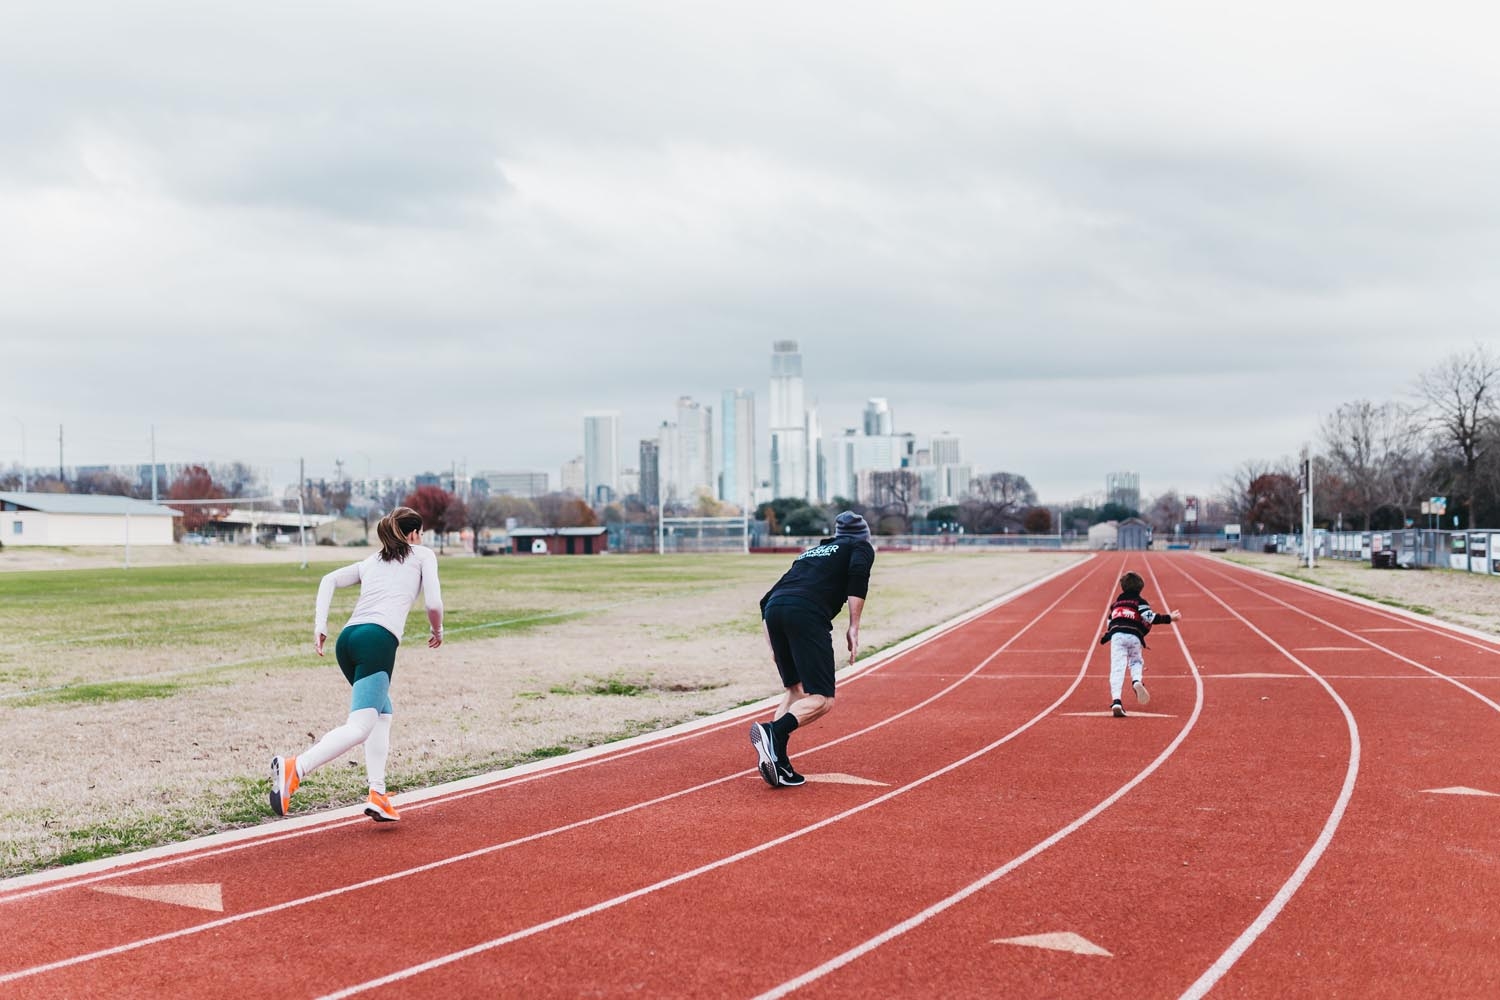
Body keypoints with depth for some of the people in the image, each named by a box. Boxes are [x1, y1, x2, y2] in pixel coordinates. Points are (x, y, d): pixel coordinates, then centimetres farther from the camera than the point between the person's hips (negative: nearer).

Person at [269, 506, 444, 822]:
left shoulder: (371, 561, 31)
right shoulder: (423, 554, 19)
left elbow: (329, 579, 17)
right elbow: (433, 604, 7)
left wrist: (320, 626, 10)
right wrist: (438, 631, 26)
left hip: (347, 638, 7)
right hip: (378, 639, -7)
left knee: (383, 713, 22)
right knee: (359, 727, -16)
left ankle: (377, 795, 10)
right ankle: (295, 768, -38)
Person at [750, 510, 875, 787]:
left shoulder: (811, 551, 37)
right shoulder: (861, 547, 23)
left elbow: (767, 600, 30)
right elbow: (858, 574, -2)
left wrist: (775, 645, 29)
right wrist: (853, 627, -4)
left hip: (774, 609, 6)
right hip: (807, 614, -6)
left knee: (796, 690, 18)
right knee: (822, 700, -5)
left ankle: (778, 764, 3)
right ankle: (772, 731, -29)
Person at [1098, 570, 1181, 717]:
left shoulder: (1116, 603, 27)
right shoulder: (1140, 602, 13)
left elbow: (1109, 624, 27)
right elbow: (1150, 617, -3)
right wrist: (1169, 618, 2)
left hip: (1116, 635, 1)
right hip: (1134, 636, -1)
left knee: (1117, 667, -9)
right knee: (1136, 661, 23)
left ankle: (1116, 701, -26)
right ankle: (1137, 681, -11)